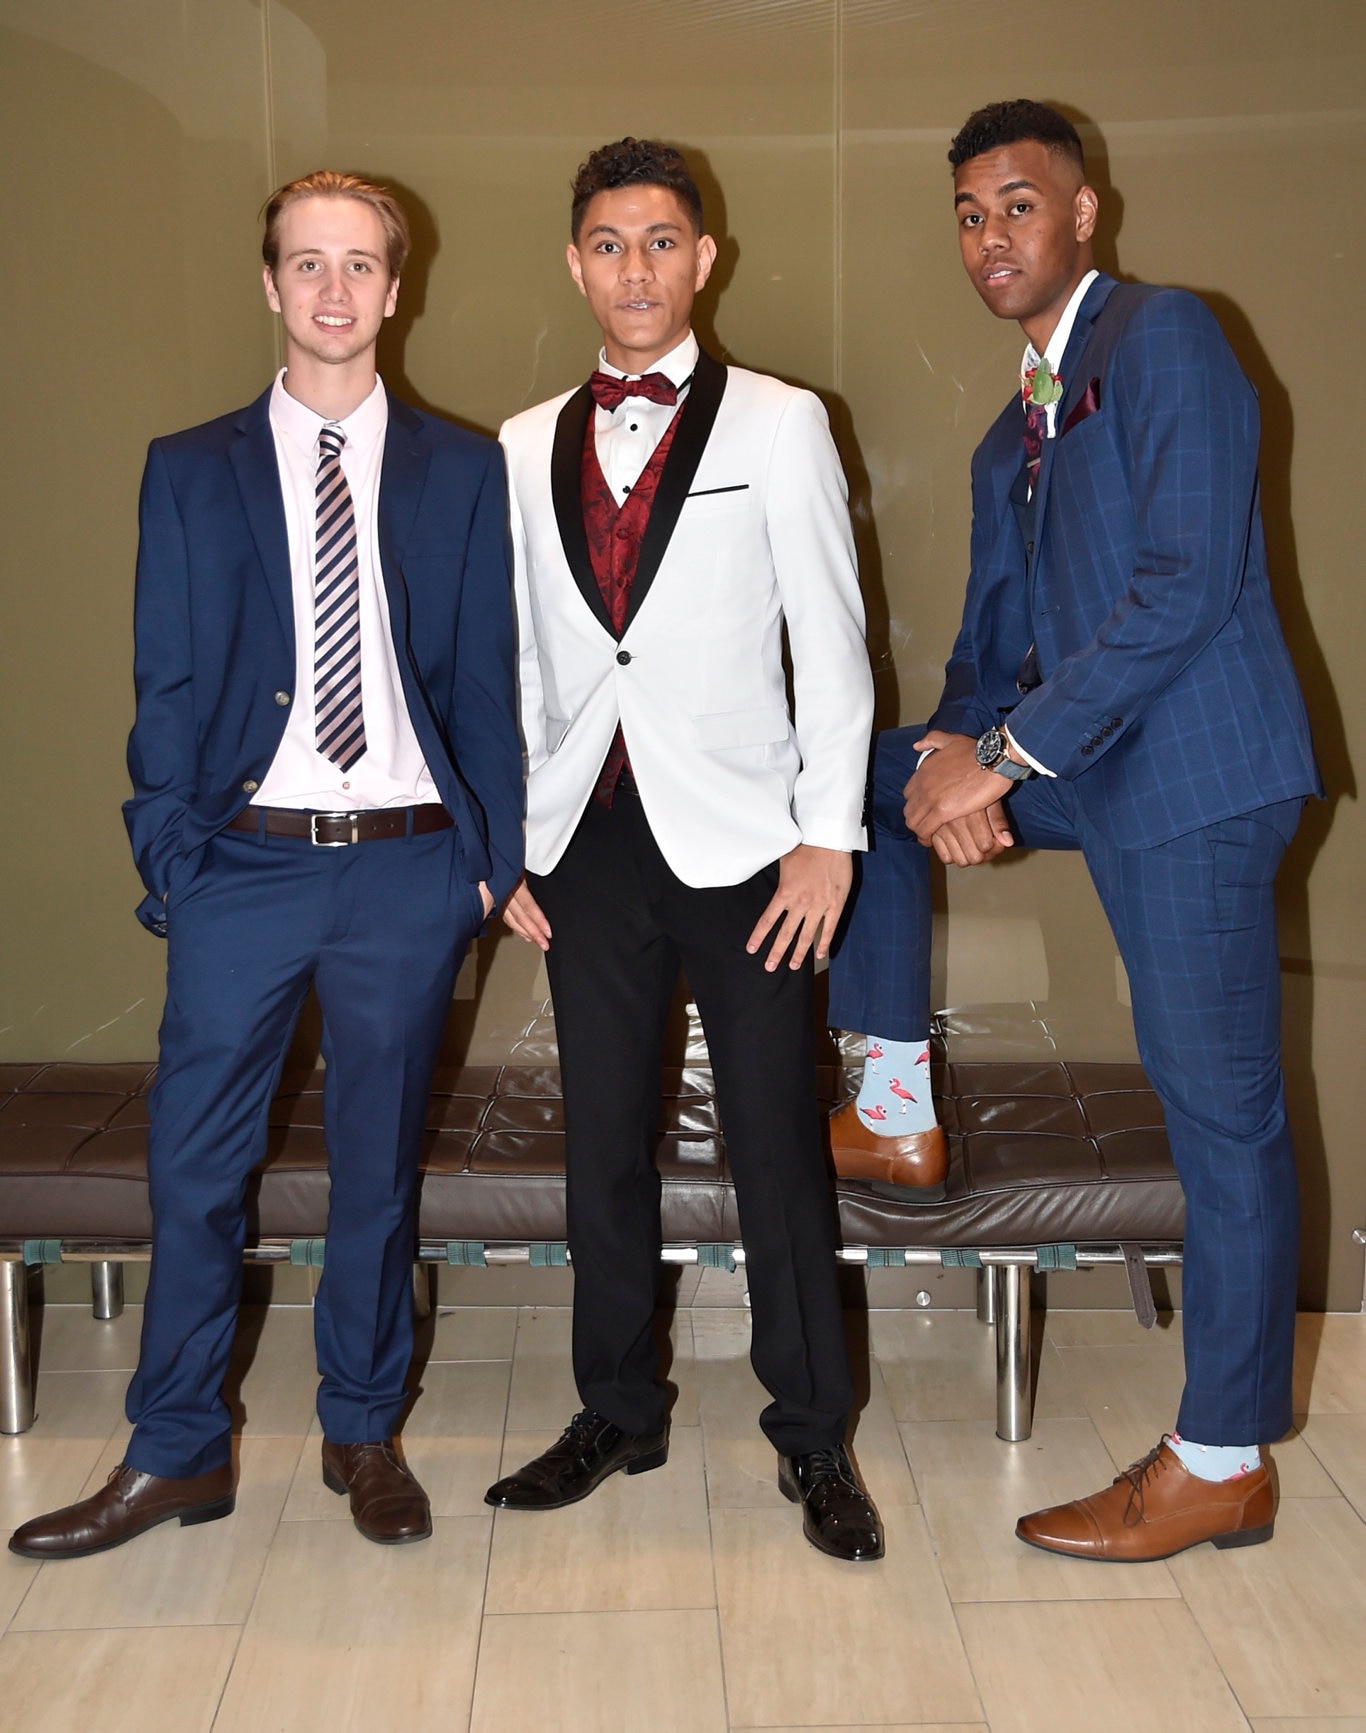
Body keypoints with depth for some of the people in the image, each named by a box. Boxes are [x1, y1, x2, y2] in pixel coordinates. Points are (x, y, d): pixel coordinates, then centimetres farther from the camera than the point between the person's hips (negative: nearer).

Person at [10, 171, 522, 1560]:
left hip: (406, 869, 0)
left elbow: (485, 678, 6)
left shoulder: (460, 470, 8)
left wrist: (493, 853, 0)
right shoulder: (191, 471, 8)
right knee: (194, 1167, 3)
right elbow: (168, 683, 5)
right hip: (244, 862, 0)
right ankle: (178, 1451, 21)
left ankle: (364, 1433, 27)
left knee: (379, 1163, 10)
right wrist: (171, 856, -3)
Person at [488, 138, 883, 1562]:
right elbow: (513, 660, 13)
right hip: (587, 842, 3)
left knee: (777, 1148, 1)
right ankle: (616, 1415, 27)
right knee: (602, 1144, 10)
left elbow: (830, 639, -1)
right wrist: (503, 841, 7)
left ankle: (812, 1440, 17)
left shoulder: (779, 425, 3)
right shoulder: (524, 449, 11)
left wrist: (827, 834, -7)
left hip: (735, 836, -3)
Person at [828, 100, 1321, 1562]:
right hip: (1078, 768, 9)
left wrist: (1005, 754, -17)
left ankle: (1221, 1466, 10)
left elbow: (1188, 582, -18)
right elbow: (991, 638, 17)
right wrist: (953, 750, -6)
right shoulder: (1011, 437, 20)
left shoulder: (1165, 338, -6)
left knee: (1219, 1110, -3)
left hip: (1191, 767, -8)